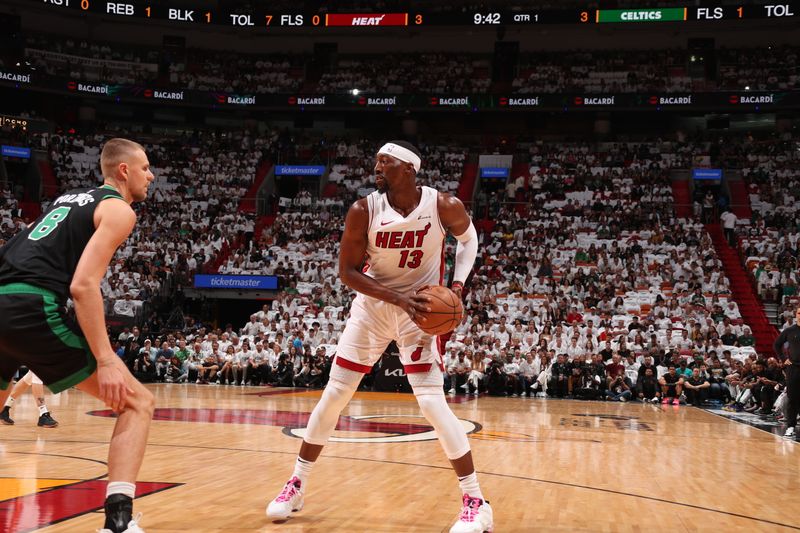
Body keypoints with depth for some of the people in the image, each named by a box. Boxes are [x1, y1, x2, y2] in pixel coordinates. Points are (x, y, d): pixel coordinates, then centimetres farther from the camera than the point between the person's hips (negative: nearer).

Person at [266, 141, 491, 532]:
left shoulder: (444, 206, -17)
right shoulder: (363, 211, -16)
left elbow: (468, 237, 5)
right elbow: (347, 271, -11)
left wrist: (457, 283, -10)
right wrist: (397, 298, -24)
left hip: (421, 309, -2)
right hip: (372, 306, 2)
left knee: (432, 402, -14)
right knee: (334, 394, 4)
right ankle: (296, 485, 21)